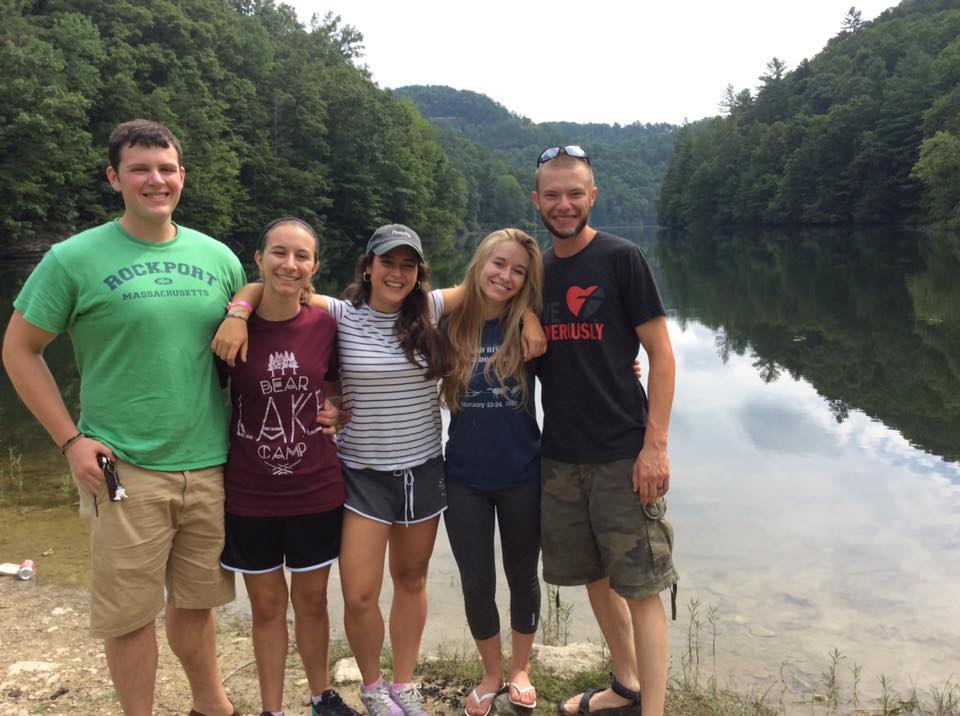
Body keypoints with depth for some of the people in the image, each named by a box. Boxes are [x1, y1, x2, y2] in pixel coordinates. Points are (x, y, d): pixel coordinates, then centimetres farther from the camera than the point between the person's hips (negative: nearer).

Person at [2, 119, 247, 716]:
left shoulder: (218, 258, 5)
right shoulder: (75, 259, -5)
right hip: (124, 470, -3)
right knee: (131, 612, 7)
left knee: (196, 601, 18)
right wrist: (71, 440, -6)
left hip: (210, 466, 3)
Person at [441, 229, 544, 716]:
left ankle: (520, 670, 39)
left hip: (522, 476, -1)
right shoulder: (450, 326, -7)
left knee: (522, 576, 16)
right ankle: (491, 674, 36)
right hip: (464, 478, 1)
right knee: (476, 582, 11)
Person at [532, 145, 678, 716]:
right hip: (560, 455, 6)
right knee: (595, 578, 17)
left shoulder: (622, 259, -7)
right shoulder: (538, 271, 8)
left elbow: (662, 356, -9)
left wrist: (655, 446, -14)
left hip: (623, 455, -5)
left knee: (640, 589, -2)